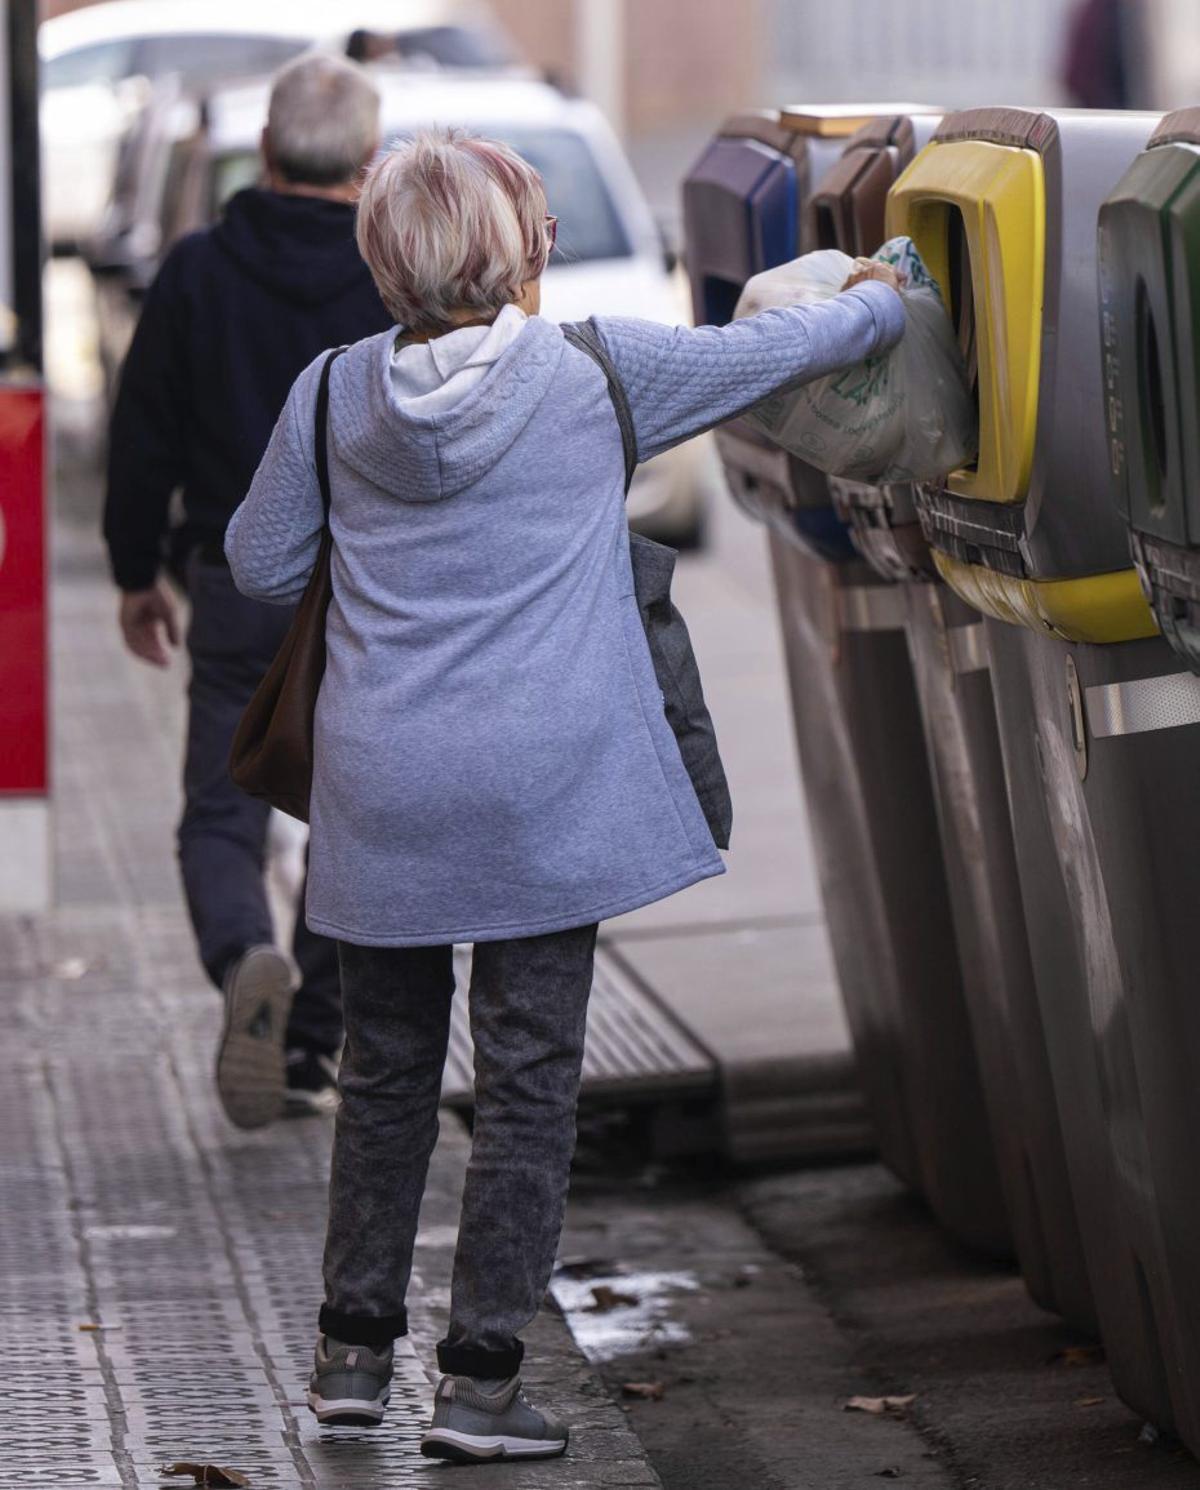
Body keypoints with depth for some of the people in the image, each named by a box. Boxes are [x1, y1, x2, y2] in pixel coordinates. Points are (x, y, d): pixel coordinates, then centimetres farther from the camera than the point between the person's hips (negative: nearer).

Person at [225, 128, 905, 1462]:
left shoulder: (334, 394, 0)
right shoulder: (597, 371, -6)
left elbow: (260, 565, 9)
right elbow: (768, 349, 9)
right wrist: (880, 301, 27)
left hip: (378, 796, 3)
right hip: (541, 797, -3)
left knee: (385, 1069, 17)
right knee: (528, 1080, 4)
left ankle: (353, 1349, 23)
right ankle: (480, 1379, 4)